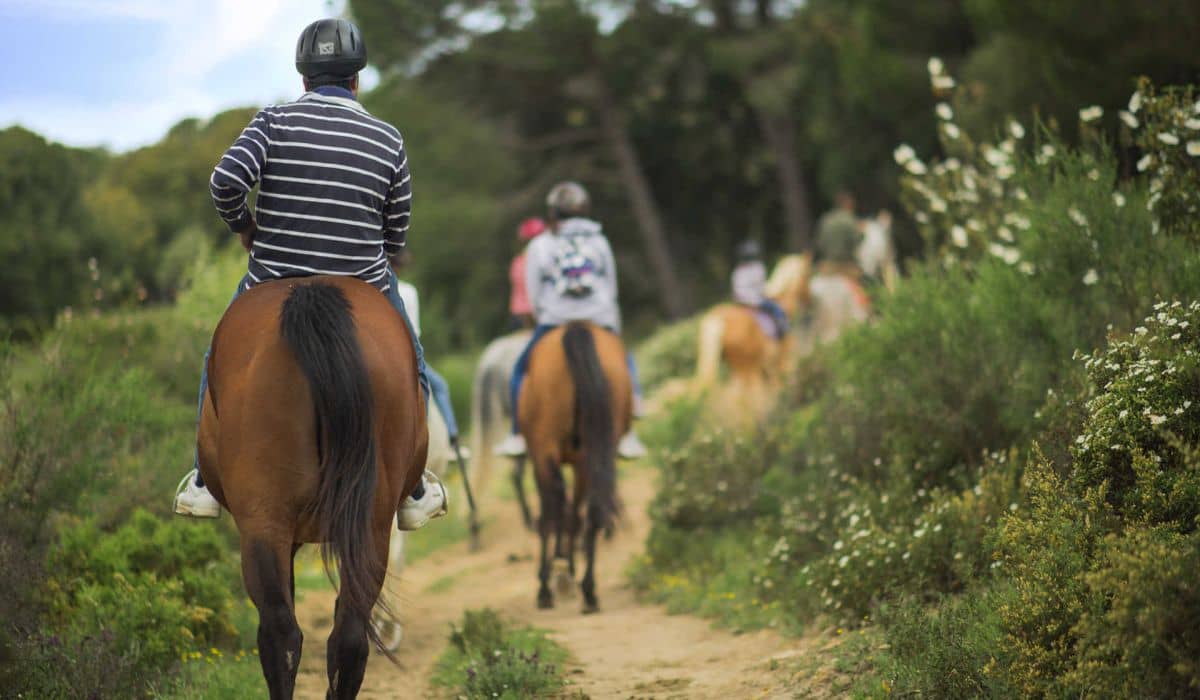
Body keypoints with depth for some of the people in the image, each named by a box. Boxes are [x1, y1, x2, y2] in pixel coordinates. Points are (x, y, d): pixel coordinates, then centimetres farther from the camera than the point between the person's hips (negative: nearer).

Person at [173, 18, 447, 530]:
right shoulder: (388, 140, -1)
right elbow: (396, 235, 4)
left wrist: (243, 228, -1)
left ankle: (205, 483, 24)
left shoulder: (274, 122, -6)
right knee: (409, 374, 26)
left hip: (273, 284, 0)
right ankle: (413, 493, 28)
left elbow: (226, 180, -20)